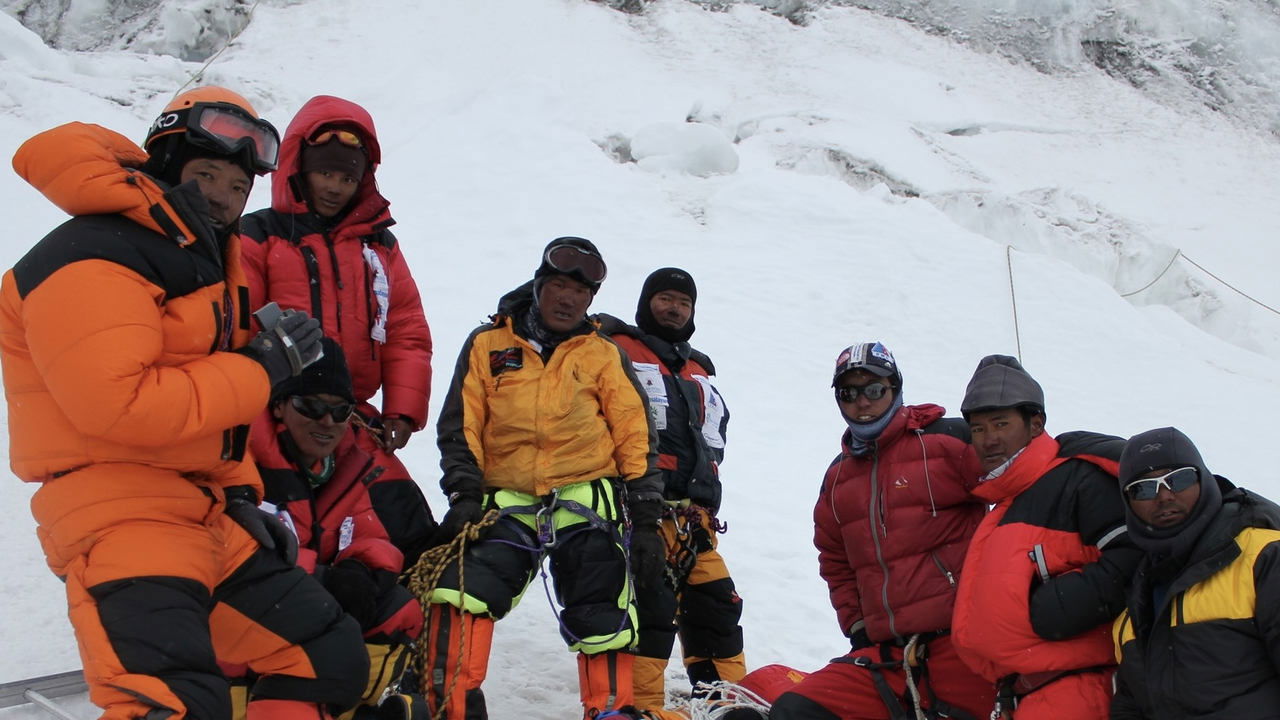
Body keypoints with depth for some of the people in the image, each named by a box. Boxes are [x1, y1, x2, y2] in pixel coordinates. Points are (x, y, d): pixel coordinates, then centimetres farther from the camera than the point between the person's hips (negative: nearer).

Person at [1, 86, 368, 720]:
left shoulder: (206, 259, 21)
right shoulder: (93, 261, -11)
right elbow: (120, 404, -25)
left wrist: (240, 492, 14)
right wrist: (262, 367, -16)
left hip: (212, 516, 10)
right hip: (121, 515, -10)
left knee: (333, 660, 12)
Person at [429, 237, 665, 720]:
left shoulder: (604, 355, 12)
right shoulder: (487, 344, 13)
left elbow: (635, 438, 8)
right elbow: (461, 427, 9)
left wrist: (645, 521, 1)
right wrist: (465, 496, -5)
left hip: (587, 499, 0)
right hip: (507, 502, 0)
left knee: (602, 620, -2)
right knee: (462, 586, -19)